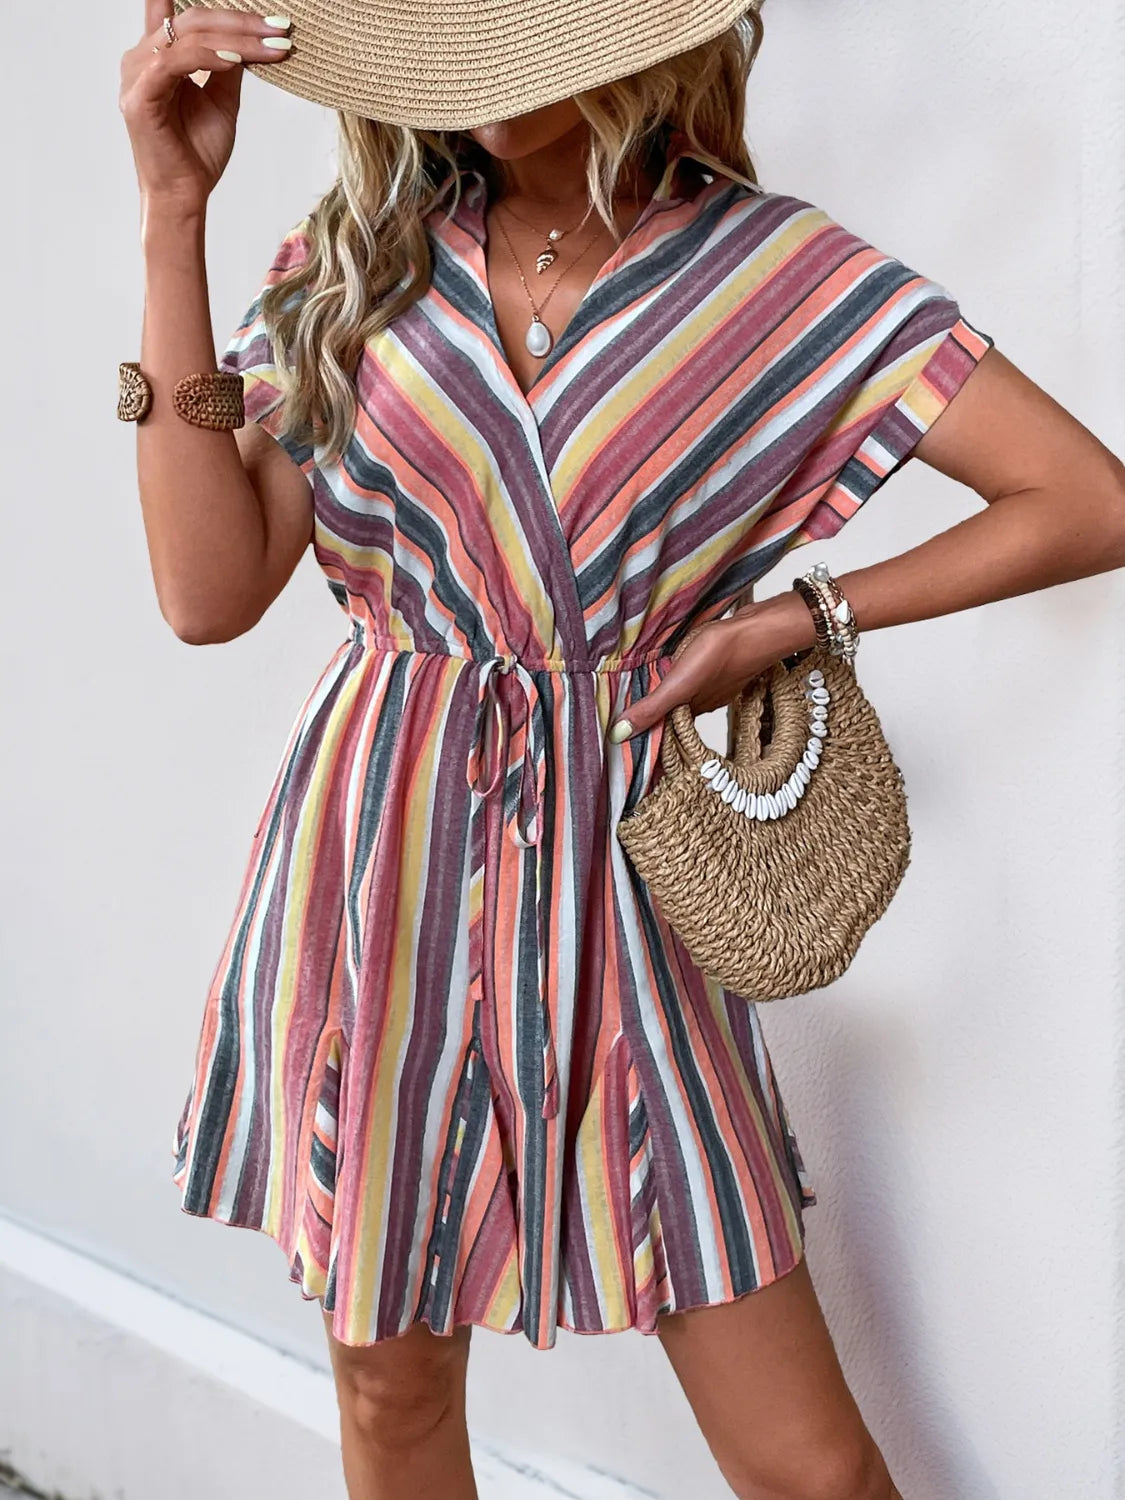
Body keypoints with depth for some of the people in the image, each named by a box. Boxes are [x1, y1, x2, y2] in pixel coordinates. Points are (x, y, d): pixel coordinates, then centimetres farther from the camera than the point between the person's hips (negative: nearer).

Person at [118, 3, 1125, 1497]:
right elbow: (209, 591, -9)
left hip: (612, 875, -2)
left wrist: (795, 616, -7)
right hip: (378, 862, 2)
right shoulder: (356, 262, 3)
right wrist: (176, 212, -10)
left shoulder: (781, 273, -3)